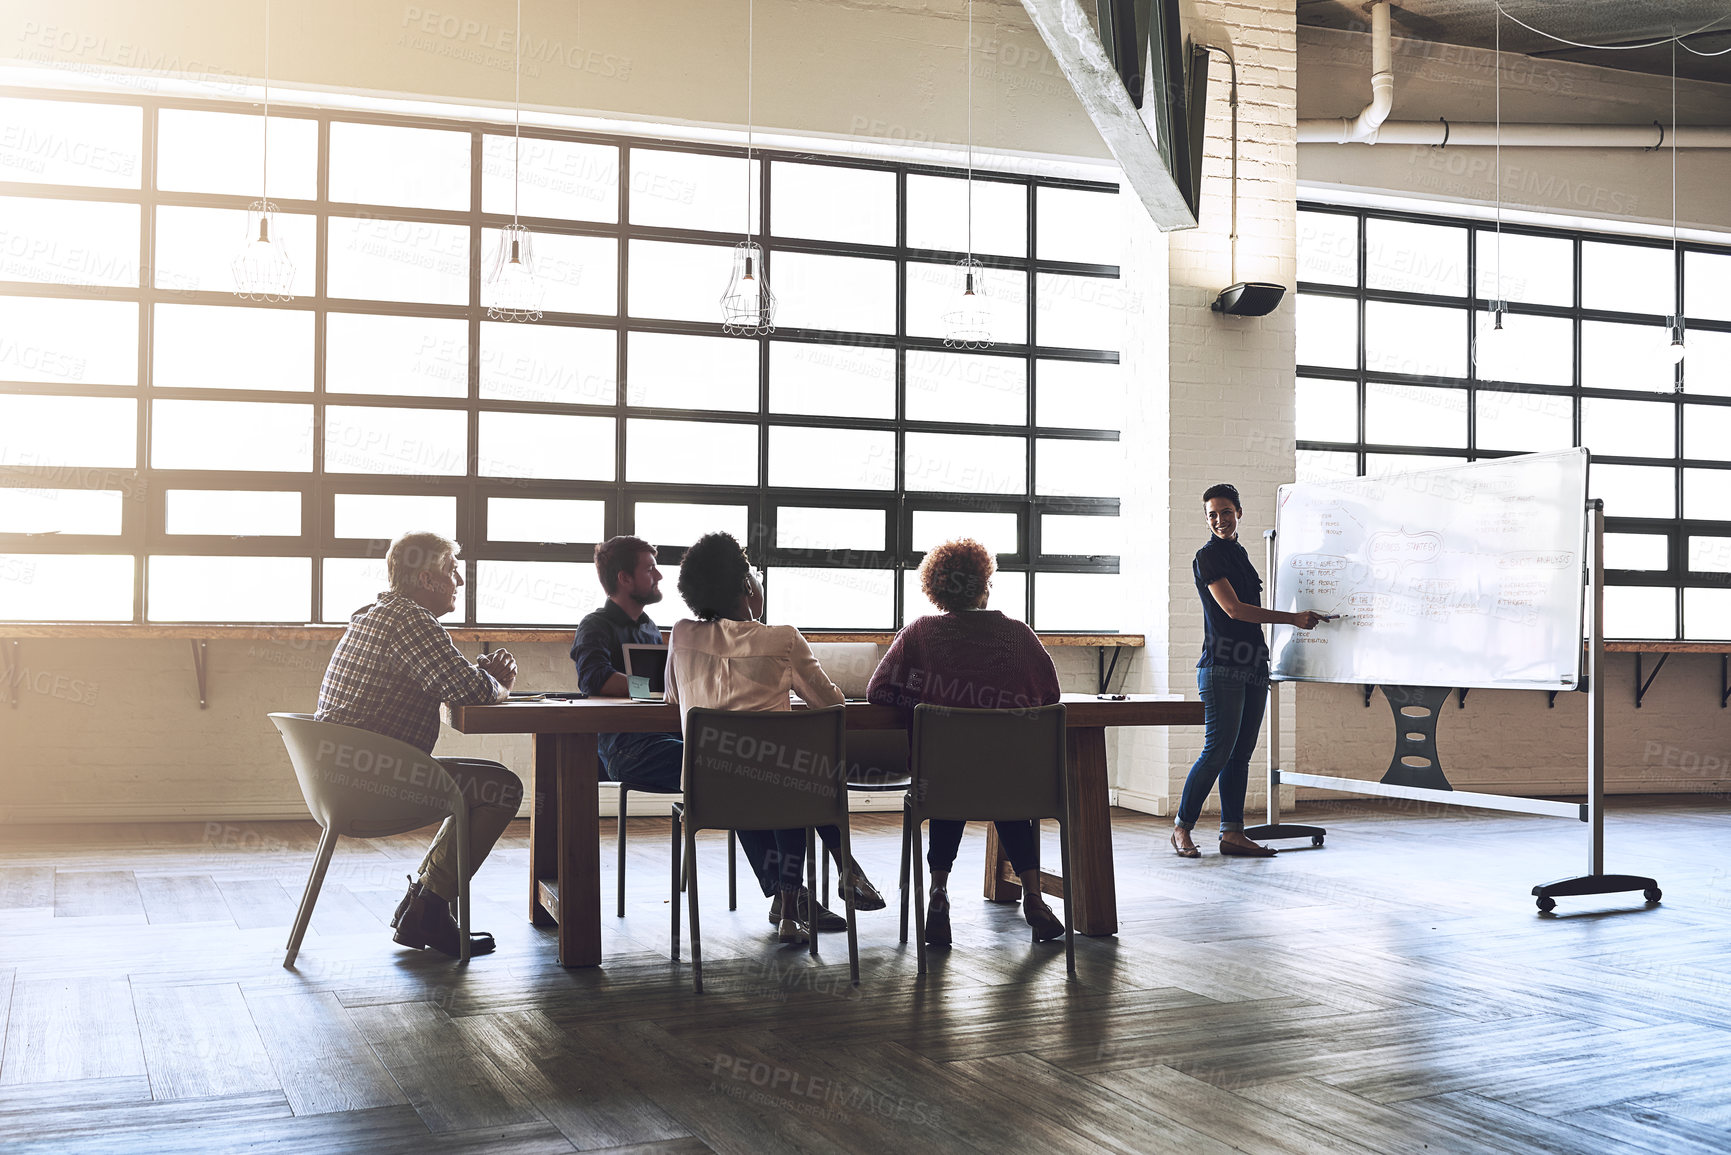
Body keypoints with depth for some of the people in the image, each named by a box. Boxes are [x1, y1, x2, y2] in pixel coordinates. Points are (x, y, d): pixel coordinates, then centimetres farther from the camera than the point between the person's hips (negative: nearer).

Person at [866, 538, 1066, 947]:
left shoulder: (919, 633, -3)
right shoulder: (1017, 633, -1)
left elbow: (879, 691, -1)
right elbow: (1051, 694, 8)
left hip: (940, 773, 0)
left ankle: (939, 889, 20)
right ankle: (1032, 894, 26)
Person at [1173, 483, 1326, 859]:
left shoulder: (1239, 554, 20)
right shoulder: (1208, 557, -5)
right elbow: (1233, 609, -13)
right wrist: (1293, 618, -11)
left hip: (1253, 666, 8)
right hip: (1222, 667, -8)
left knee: (1241, 752, 5)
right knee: (1219, 750, -10)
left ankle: (1232, 833, 8)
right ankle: (1182, 828, 1)